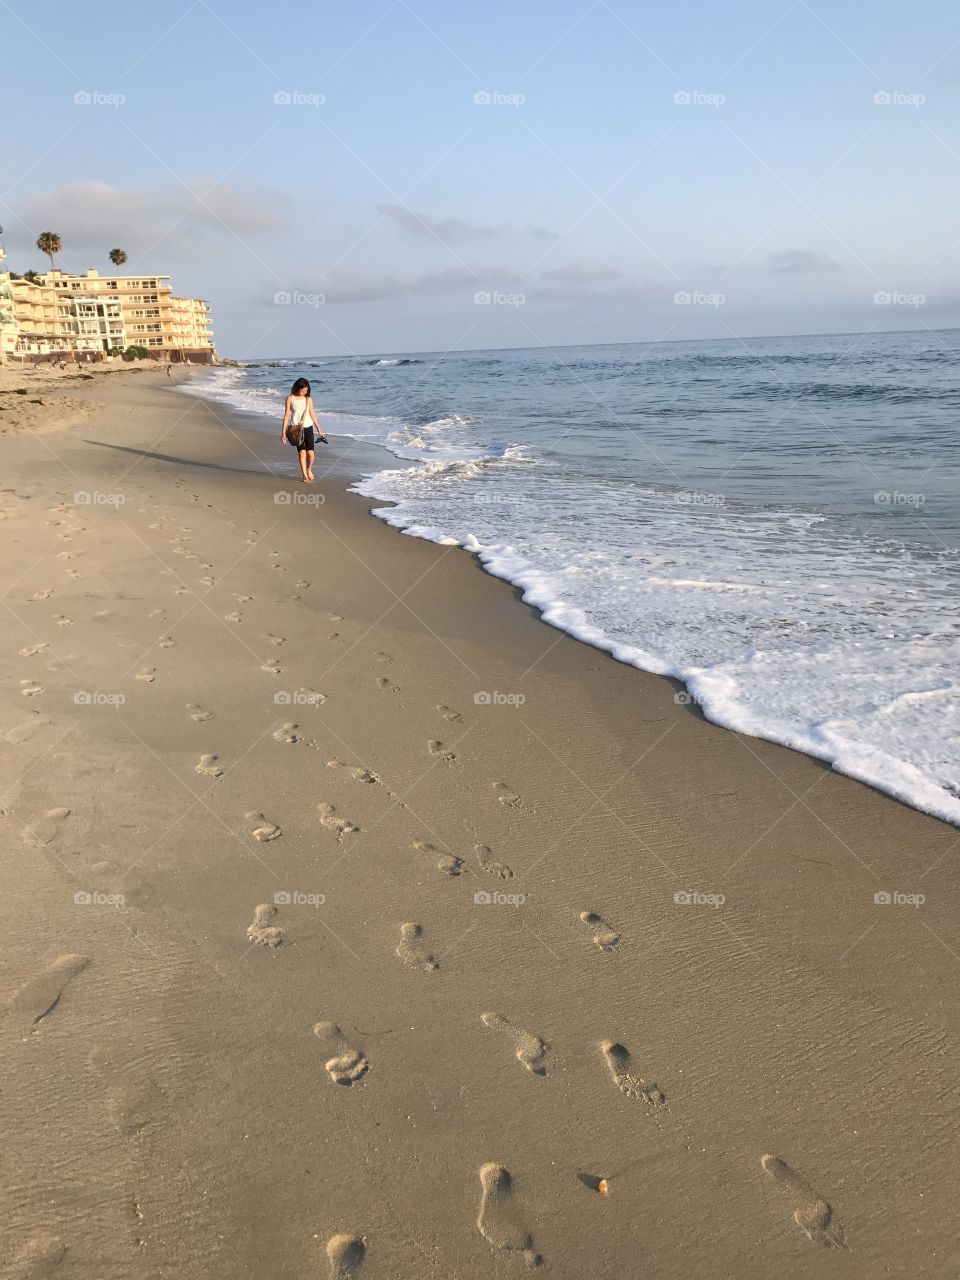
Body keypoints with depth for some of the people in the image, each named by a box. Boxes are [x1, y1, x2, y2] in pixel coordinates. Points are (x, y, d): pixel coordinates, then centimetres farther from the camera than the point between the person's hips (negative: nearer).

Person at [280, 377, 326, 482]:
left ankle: (309, 469, 22)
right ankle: (305, 476, 0)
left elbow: (312, 414, 9)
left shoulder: (308, 399, 5)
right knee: (302, 452, -10)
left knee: (310, 452, -7)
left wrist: (319, 431, 9)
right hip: (296, 429, -2)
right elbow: (286, 415, -1)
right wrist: (283, 431, -5)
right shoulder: (290, 398, -2)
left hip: (308, 427, 2)